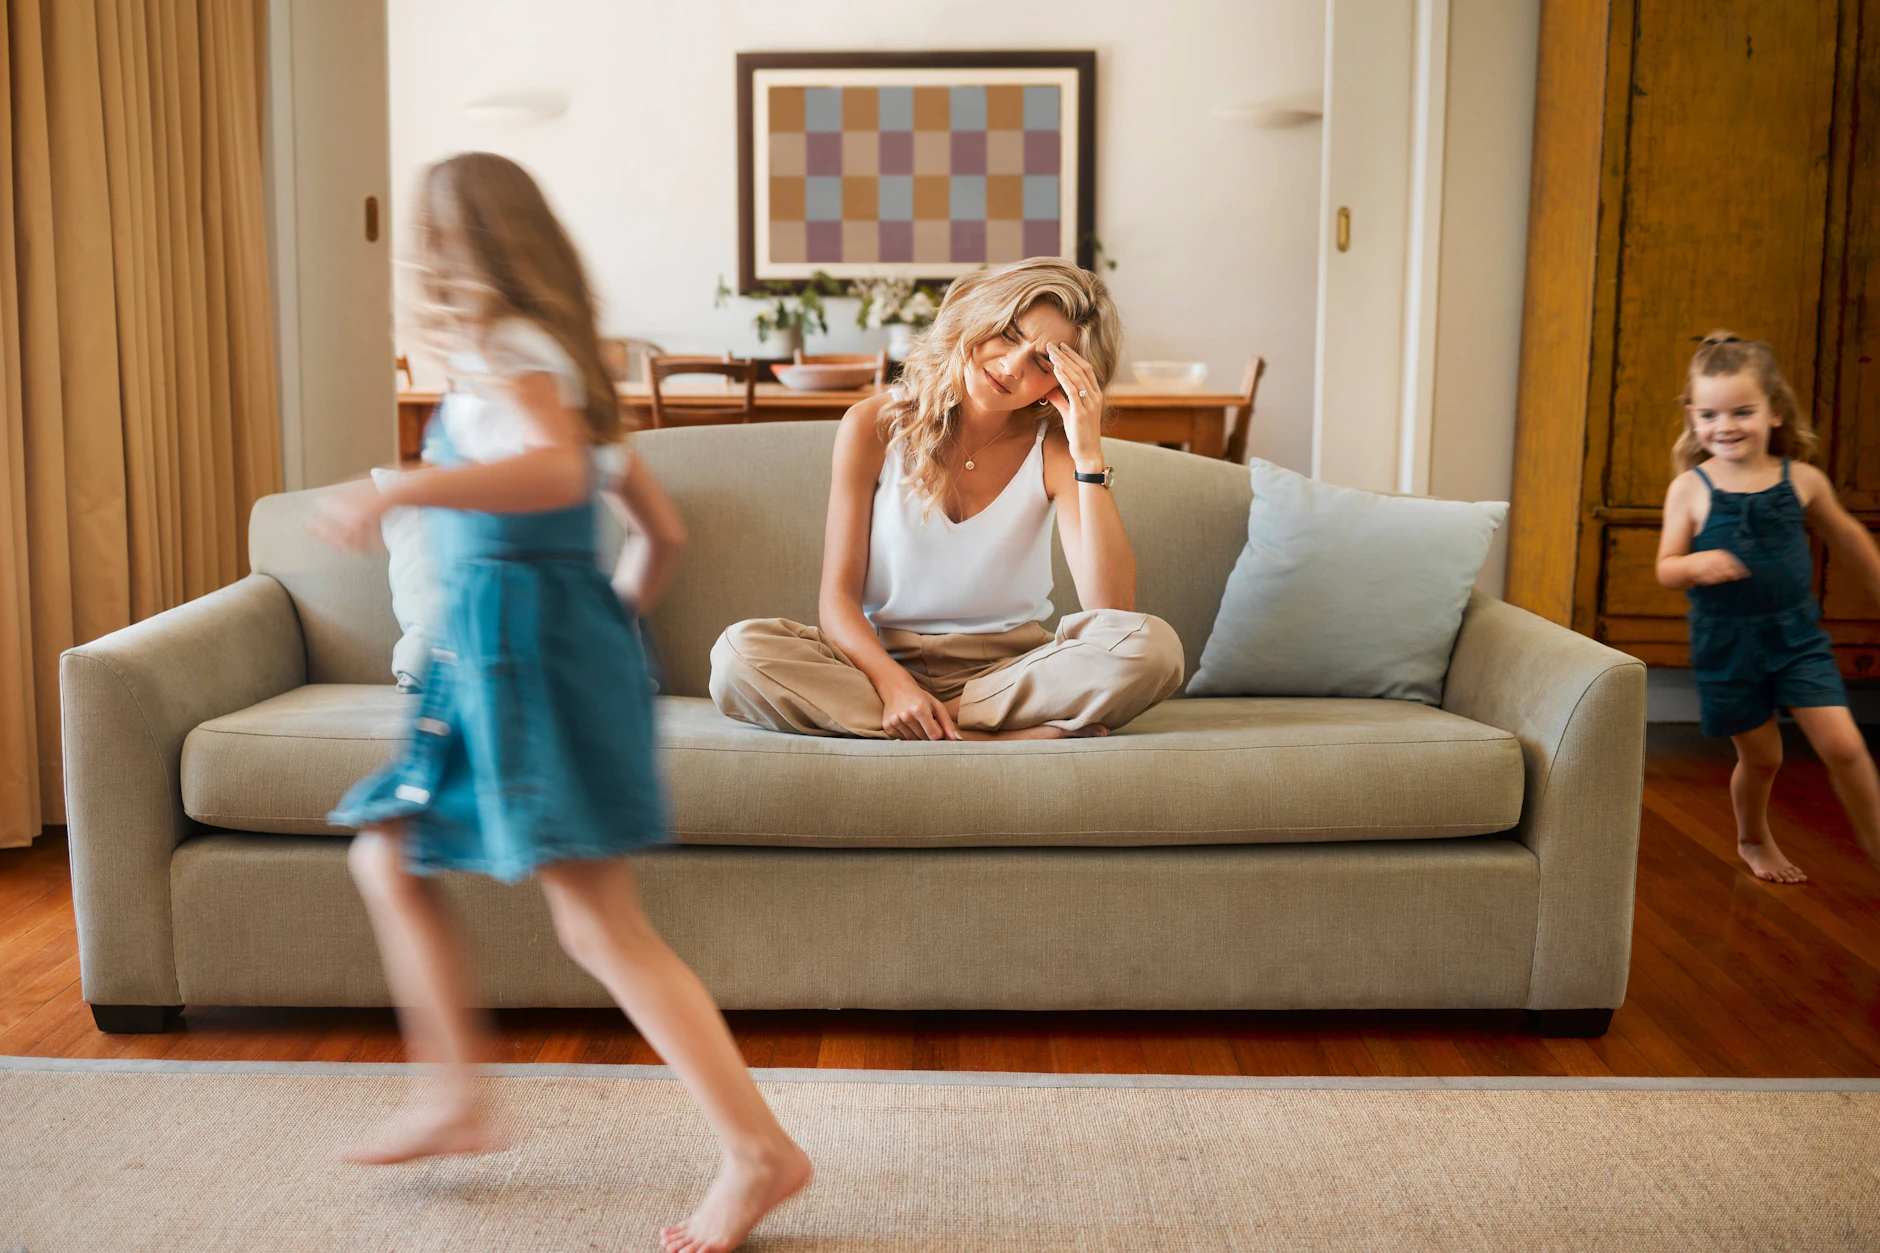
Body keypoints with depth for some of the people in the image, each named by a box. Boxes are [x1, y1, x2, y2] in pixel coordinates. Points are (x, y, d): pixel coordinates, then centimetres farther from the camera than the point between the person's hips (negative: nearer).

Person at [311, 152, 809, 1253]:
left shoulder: (505, 354, -7)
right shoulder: (556, 357, 20)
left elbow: (553, 469, -31)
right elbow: (666, 531, 21)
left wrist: (399, 490, -36)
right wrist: (612, 629, 29)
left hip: (525, 641, -10)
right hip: (497, 658, 10)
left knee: (602, 927, -10)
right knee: (388, 857, 17)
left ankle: (760, 1148, -6)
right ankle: (459, 1099, 22)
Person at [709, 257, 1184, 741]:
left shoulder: (1054, 447, -5)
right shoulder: (875, 427, -5)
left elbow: (1113, 610, -18)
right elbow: (838, 597, -7)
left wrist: (1090, 453, -21)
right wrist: (895, 686, -27)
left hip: (1011, 671, 0)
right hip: (885, 663, 1)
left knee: (1152, 645, -28)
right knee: (739, 652, -29)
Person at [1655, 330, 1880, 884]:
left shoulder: (1803, 480, -3)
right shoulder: (1690, 489, -9)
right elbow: (1666, 568, -7)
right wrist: (1697, 565, -29)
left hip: (1796, 634, 1)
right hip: (1726, 643, -1)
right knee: (1760, 757, 10)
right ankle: (1754, 840, 39)